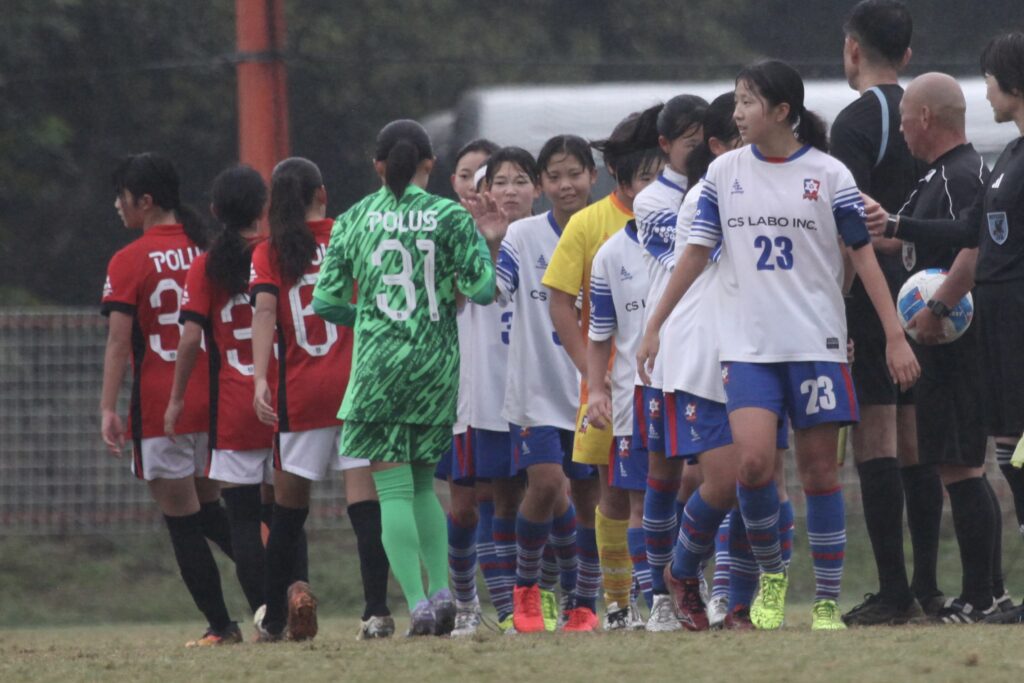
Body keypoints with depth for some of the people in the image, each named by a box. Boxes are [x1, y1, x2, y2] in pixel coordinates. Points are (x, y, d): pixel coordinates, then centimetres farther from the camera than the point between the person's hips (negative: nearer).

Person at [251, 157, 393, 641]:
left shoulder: (268, 253, 3)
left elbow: (264, 311, -10)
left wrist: (261, 379, -18)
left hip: (299, 393, 0)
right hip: (356, 382, 0)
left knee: (290, 506, 10)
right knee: (364, 498, -6)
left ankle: (275, 618, 11)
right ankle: (377, 610, -17)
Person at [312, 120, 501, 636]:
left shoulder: (353, 220, 3)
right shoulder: (448, 217, 0)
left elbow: (326, 301, 2)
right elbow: (481, 289, -4)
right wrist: (489, 250, 15)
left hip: (377, 361, -1)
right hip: (437, 361, 1)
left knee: (393, 490, -1)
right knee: (423, 482, 17)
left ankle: (417, 603, -12)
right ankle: (440, 589, 4)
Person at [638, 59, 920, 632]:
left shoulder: (829, 174, -2)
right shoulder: (724, 172, 6)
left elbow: (863, 254, -1)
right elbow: (697, 253, 12)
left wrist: (895, 336, -5)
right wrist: (654, 327, 12)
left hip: (817, 342, -1)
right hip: (748, 344, 1)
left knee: (819, 468, 1)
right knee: (754, 461, -16)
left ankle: (828, 603, 8)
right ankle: (771, 571, 8)